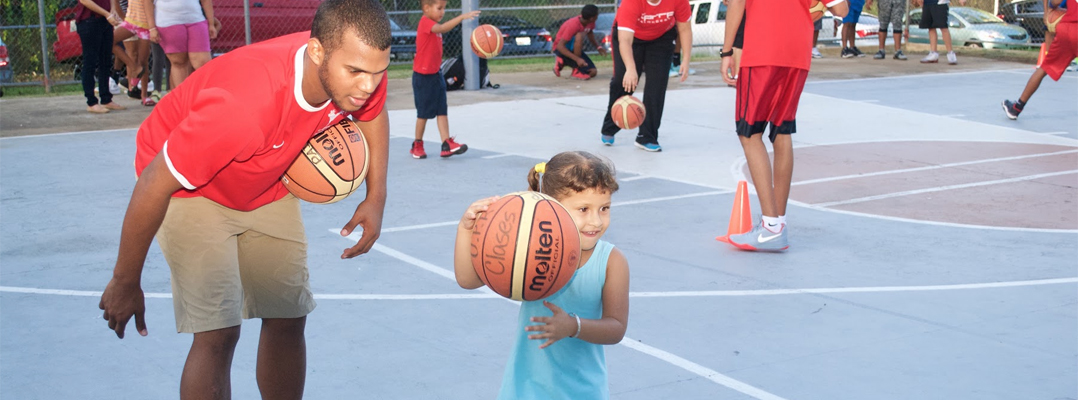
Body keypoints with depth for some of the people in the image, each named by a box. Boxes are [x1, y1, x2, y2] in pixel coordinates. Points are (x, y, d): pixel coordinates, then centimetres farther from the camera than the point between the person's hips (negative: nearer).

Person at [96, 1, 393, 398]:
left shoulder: (359, 69, -23)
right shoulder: (245, 102, -43)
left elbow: (373, 114, 5)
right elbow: (154, 185, -30)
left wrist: (376, 197, -6)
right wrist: (126, 282, -18)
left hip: (265, 187, 7)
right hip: (188, 188, -6)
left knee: (288, 317, 7)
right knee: (219, 332, -17)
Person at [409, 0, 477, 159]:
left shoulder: (433, 24, 12)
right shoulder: (425, 22, -17)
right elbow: (442, 29, -38)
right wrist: (462, 17, -47)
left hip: (436, 74, 8)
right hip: (423, 76, -8)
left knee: (442, 110, -2)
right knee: (424, 112, 2)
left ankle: (447, 144, -7)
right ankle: (417, 145, 17)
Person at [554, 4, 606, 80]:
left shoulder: (590, 23, -9)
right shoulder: (573, 25, -30)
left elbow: (590, 34, 14)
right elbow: (560, 46, -33)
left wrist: (598, 47, -4)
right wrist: (577, 59, -42)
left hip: (575, 49, 7)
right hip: (561, 49, -7)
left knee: (592, 72, -8)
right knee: (579, 36, -36)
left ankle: (564, 62, 13)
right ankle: (577, 68, -23)